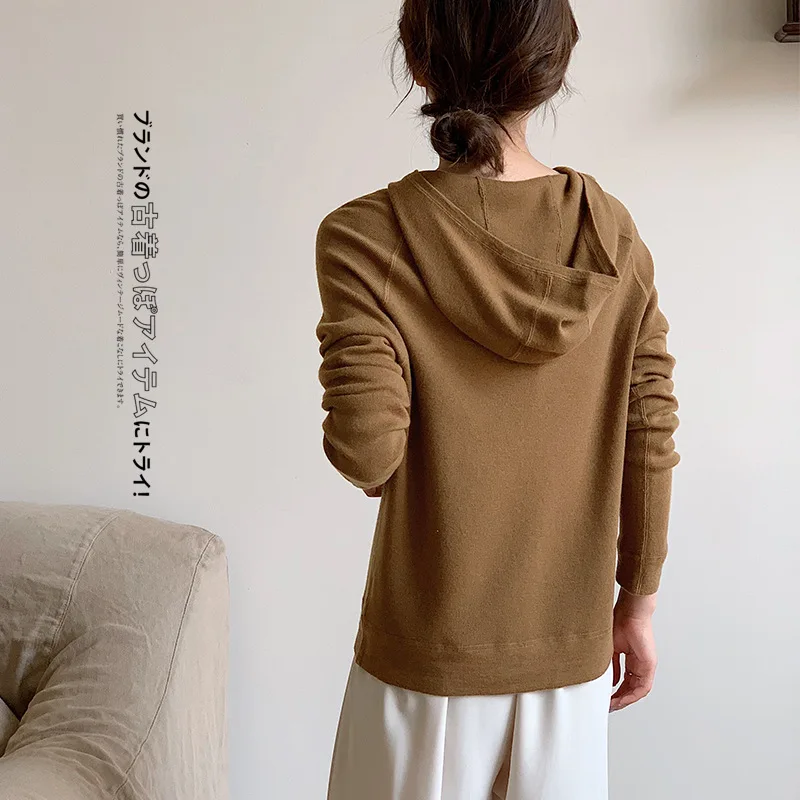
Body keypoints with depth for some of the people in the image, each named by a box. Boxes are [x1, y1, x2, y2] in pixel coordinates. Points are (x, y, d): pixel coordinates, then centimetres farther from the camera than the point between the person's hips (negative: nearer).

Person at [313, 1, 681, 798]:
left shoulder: (367, 236, -16)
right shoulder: (614, 235, -6)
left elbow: (366, 451, -22)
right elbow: (650, 445, -3)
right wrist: (638, 604, 9)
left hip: (429, 659, -2)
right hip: (572, 650, 3)